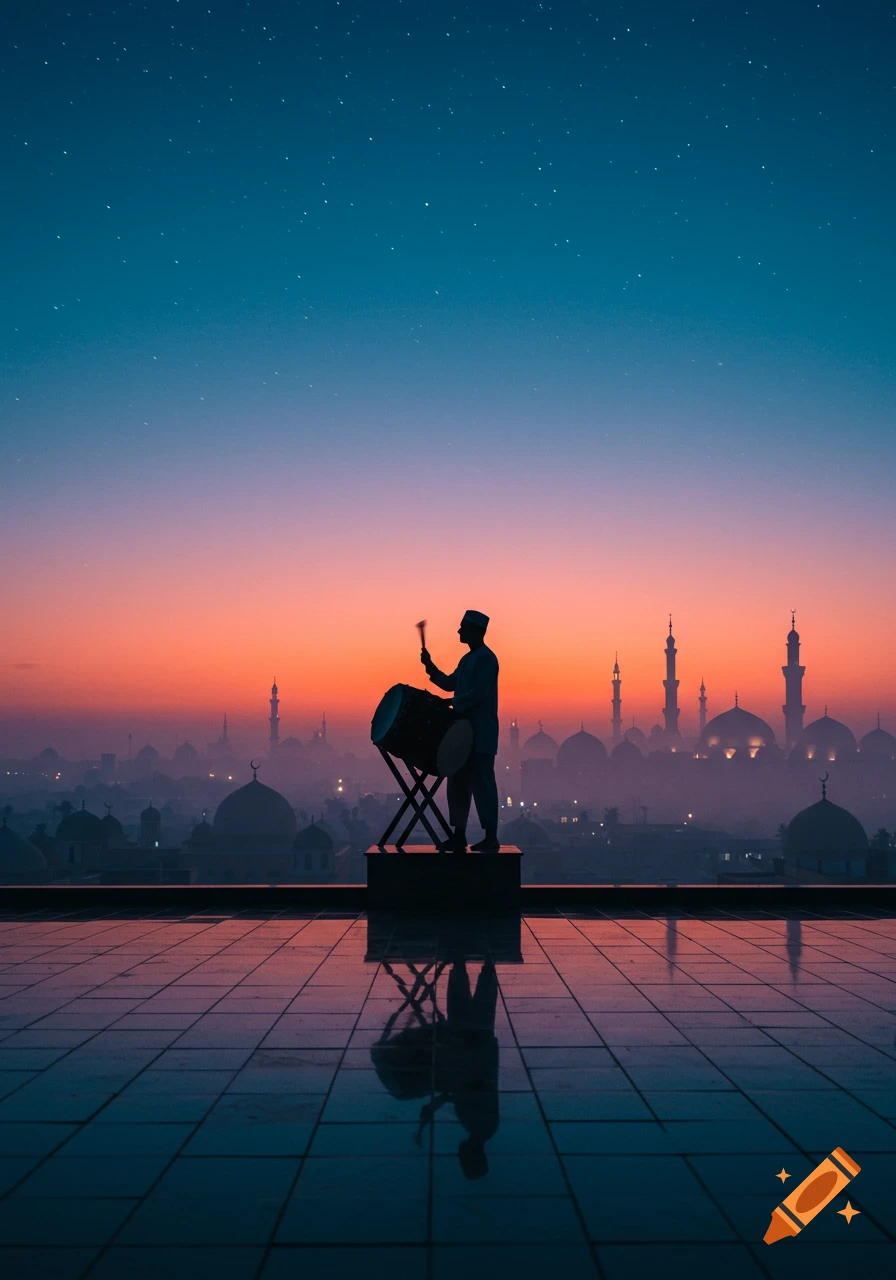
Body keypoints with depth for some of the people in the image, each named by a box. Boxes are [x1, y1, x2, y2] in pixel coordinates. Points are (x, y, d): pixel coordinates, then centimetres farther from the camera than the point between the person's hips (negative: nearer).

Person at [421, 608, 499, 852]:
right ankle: (459, 835, 14)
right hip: (464, 731, 10)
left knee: (482, 784, -7)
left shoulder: (486, 658, -12)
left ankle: (491, 836, -3)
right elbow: (450, 684, 21)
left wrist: (451, 703, -19)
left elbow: (479, 693, -21)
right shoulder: (467, 659, 17)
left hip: (481, 734, -10)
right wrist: (430, 666, 9)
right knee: (458, 783, 10)